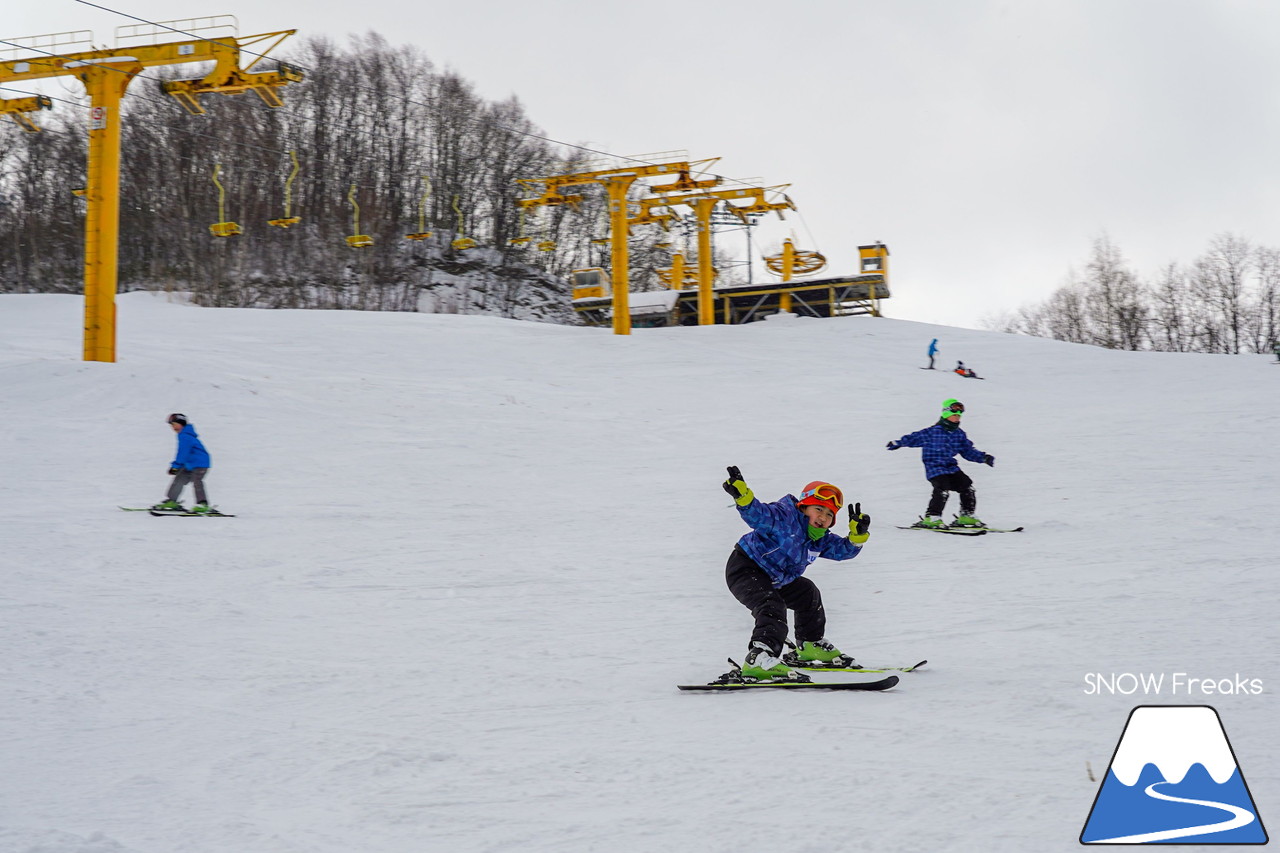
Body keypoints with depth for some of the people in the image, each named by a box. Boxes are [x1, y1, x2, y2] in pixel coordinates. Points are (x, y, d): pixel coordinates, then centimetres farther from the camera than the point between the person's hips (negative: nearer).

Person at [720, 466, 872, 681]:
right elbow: (758, 514, -37)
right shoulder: (785, 517, -24)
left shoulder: (821, 540, 3)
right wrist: (742, 495, -56)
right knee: (773, 609, -32)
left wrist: (858, 534, -18)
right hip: (745, 569, -10)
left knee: (808, 593, 26)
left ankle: (810, 644, 44)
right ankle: (758, 659, -46)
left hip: (774, 580, 10)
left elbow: (844, 549, 2)